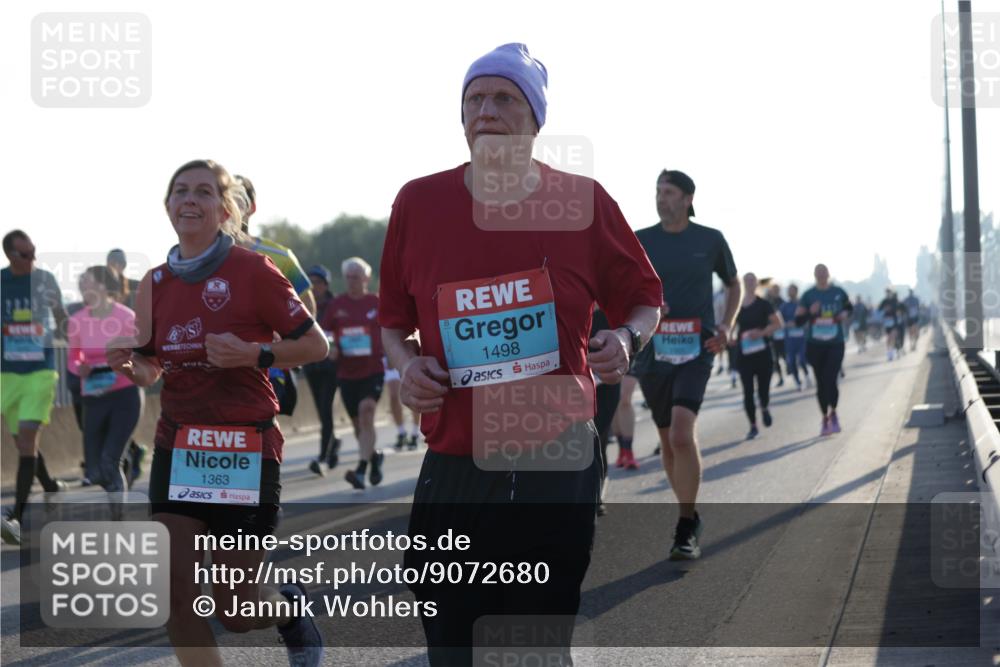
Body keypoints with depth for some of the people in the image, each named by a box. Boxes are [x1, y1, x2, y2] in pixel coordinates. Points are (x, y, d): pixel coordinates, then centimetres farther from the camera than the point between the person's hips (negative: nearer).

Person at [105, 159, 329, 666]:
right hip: (177, 447, 4)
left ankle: (291, 607, 39)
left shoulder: (253, 271, -8)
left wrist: (253, 354, -20)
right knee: (176, 600, -5)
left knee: (237, 611, 3)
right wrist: (128, 364, -6)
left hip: (246, 450, -4)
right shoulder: (155, 283, 6)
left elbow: (315, 345, -5)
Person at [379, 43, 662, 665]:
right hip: (454, 469, 1)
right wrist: (406, 362, -3)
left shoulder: (582, 201, 1)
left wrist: (627, 340, -8)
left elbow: (644, 298, 13)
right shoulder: (419, 203, 4)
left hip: (559, 470, -1)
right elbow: (393, 316, 17)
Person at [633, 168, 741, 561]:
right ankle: (690, 515, 32)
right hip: (654, 351, 3)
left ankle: (686, 531, -13)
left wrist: (726, 326, 3)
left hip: (695, 351, -3)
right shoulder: (641, 241, 5)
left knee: (682, 434, -20)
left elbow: (734, 284, 19)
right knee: (667, 441, 11)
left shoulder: (710, 240, 5)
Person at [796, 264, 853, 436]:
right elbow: (798, 320, 0)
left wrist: (845, 314, -2)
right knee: (821, 383, 7)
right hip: (815, 345, 1)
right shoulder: (808, 295, 0)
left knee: (831, 380, -14)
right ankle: (825, 418, 22)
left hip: (835, 344, -1)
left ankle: (833, 413, 10)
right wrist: (810, 312, -18)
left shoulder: (838, 293, 2)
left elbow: (849, 307, 20)